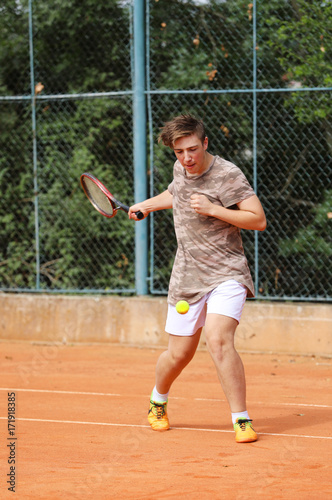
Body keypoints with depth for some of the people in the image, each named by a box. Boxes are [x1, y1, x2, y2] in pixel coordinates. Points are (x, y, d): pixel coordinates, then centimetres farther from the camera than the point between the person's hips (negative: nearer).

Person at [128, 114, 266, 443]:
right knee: (179, 354, 7)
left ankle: (241, 420, -17)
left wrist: (212, 209, -24)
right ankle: (158, 401, 38)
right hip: (187, 277, 5)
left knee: (218, 340, -26)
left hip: (225, 274, -5)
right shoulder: (181, 168, 6)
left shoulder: (227, 175, -15)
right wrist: (148, 205, 31)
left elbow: (258, 220, -18)